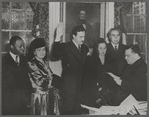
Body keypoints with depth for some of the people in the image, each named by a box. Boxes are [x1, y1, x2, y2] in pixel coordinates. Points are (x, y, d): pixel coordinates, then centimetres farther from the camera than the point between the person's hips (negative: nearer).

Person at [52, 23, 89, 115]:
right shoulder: (65, 47, -6)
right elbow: (55, 55, -29)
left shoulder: (85, 48, 13)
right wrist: (58, 37, -37)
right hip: (69, 85, -5)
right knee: (68, 110, -2)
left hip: (81, 85, 5)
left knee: (78, 110, 8)